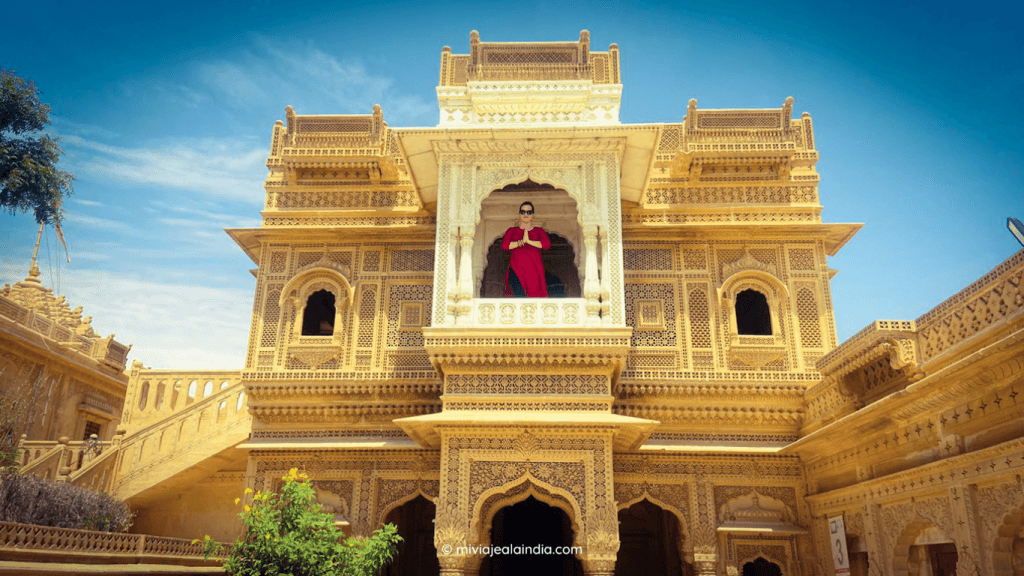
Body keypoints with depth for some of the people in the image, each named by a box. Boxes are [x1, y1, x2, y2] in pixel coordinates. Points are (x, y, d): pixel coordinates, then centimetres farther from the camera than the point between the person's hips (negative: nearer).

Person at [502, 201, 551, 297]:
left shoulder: (539, 231, 17)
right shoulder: (512, 231, 17)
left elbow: (547, 244, -2)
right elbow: (504, 245, 0)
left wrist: (529, 241, -7)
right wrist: (521, 242, -6)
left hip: (534, 270, 1)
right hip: (516, 269, -1)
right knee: (519, 295, -21)